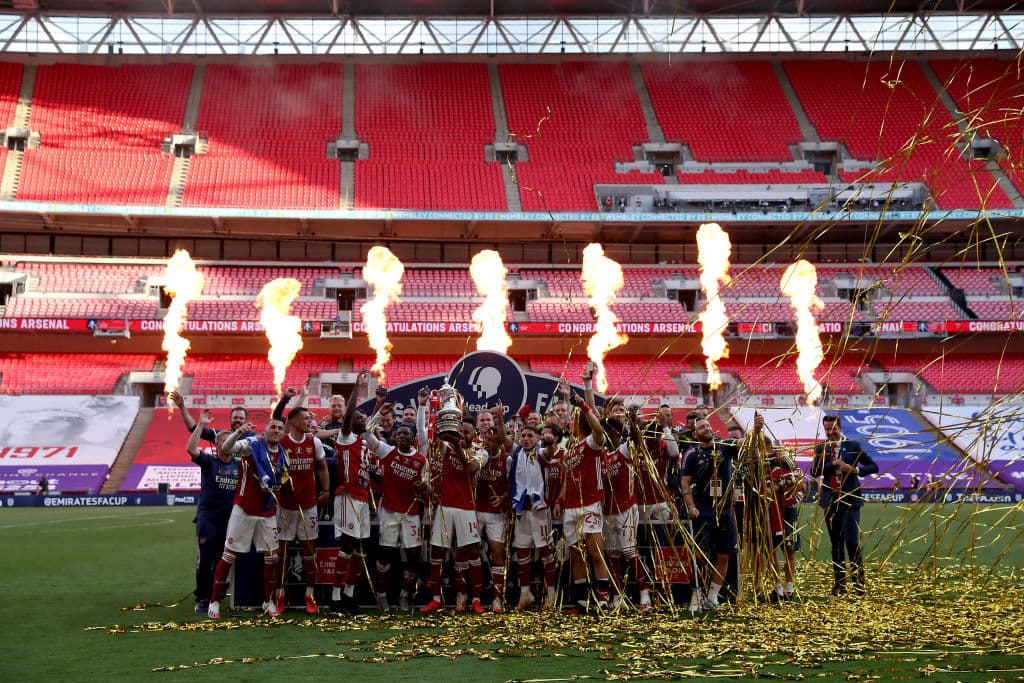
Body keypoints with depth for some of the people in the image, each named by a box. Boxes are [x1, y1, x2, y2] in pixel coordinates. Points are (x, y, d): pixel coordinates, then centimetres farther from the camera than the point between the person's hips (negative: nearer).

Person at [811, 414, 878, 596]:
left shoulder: (853, 446, 2)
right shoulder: (821, 448, 8)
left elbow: (873, 467, 3)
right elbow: (814, 471, -4)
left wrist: (855, 470, -13)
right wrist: (833, 465, -16)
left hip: (850, 499, -3)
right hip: (830, 500, 3)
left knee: (852, 541, -12)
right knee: (836, 544, 9)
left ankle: (859, 581, -2)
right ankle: (839, 583, 16)